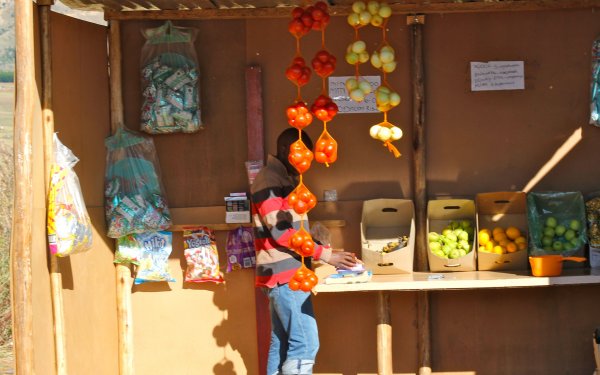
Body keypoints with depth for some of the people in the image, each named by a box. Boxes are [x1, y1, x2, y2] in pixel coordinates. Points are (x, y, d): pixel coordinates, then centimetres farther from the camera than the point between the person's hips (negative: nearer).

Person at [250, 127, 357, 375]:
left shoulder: (287, 180, 20)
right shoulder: (269, 180, -11)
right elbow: (280, 231, -18)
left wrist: (329, 254, 8)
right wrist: (325, 254, -16)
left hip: (287, 275, 10)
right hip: (284, 275, -10)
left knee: (282, 344, 9)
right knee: (305, 344, -13)